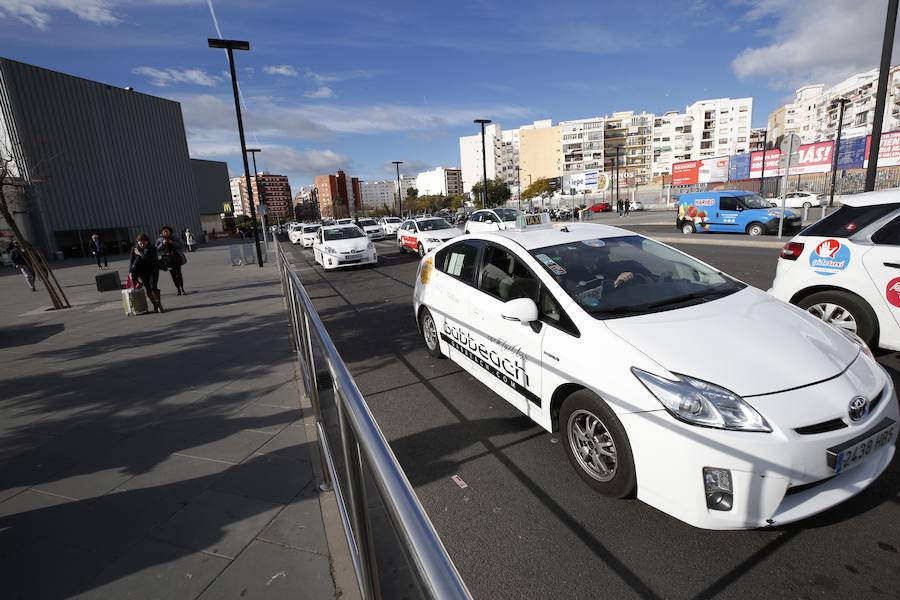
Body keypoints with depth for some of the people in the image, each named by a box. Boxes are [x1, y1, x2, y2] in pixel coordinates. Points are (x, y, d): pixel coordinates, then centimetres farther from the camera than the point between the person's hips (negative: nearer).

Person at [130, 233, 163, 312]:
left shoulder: (152, 248, -9)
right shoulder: (135, 249, -1)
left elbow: (151, 260, -23)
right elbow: (132, 261, 2)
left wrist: (140, 254, -18)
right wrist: (130, 272, -4)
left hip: (153, 270, -3)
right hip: (143, 272, 3)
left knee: (153, 287, -14)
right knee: (148, 289, -1)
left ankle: (159, 305, -7)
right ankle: (155, 306, 7)